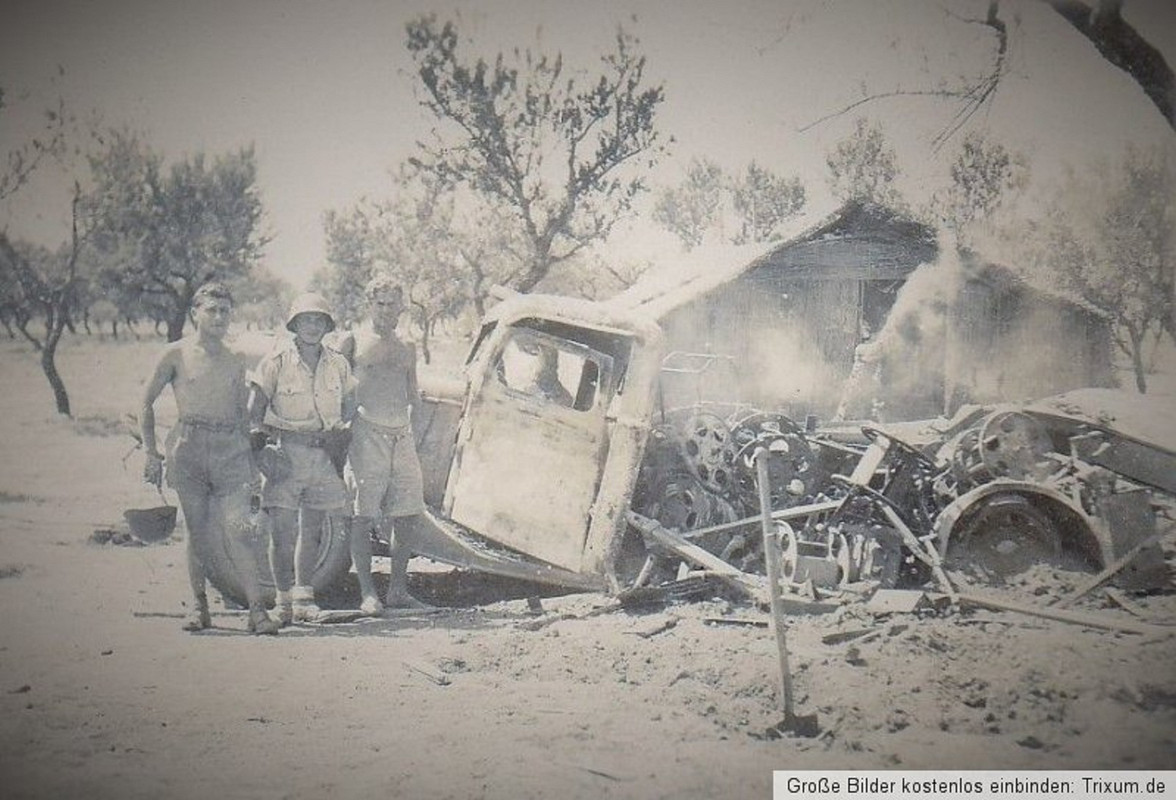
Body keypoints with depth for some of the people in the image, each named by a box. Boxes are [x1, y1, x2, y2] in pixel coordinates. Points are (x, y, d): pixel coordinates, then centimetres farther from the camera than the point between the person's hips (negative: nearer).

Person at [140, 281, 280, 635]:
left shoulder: (235, 360, 15)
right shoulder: (177, 354, 5)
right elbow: (147, 404, 9)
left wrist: (250, 462, 17)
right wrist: (151, 453, 2)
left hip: (230, 447, 1)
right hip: (188, 447, -1)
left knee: (238, 529, -9)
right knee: (198, 532, 3)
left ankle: (257, 610, -11)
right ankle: (199, 606, 16)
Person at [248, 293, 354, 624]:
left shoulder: (338, 365, 7)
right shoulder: (277, 361, -5)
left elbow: (347, 407, 20)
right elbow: (255, 408, -4)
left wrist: (339, 440, 11)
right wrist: (257, 442, -13)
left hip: (322, 452, 4)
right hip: (284, 450, -4)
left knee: (312, 530, 8)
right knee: (283, 531, -7)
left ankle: (303, 597, 15)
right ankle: (284, 600, 0)